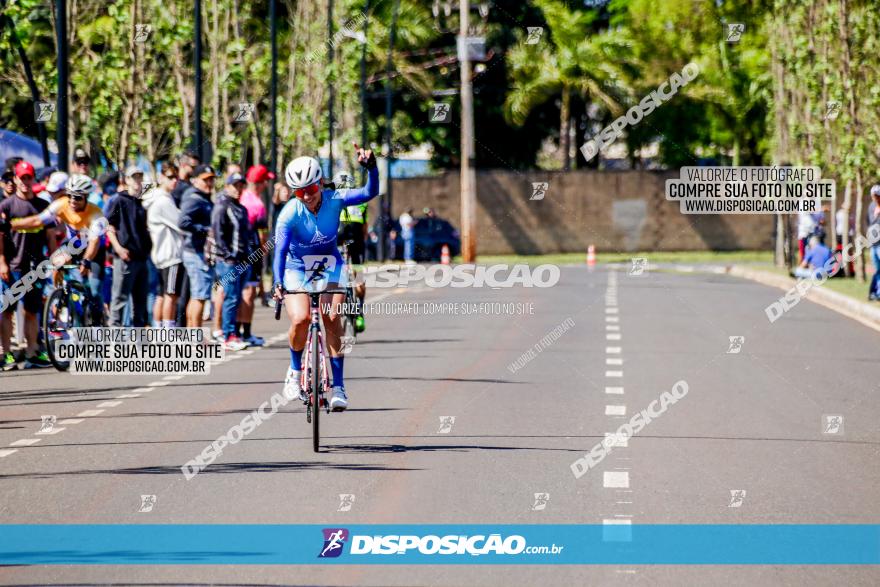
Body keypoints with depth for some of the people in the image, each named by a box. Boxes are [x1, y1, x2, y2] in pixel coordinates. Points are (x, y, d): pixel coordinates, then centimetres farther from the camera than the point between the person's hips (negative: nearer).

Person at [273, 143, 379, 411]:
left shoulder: (334, 200, -18)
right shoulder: (290, 213, -24)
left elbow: (370, 192, -29)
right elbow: (280, 250, -30)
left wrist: (371, 167, -48)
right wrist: (278, 284, -44)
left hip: (329, 265, 2)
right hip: (297, 268, -1)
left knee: (332, 318, -18)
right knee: (300, 320, -23)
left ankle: (338, 386, -11)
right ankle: (295, 370, 5)